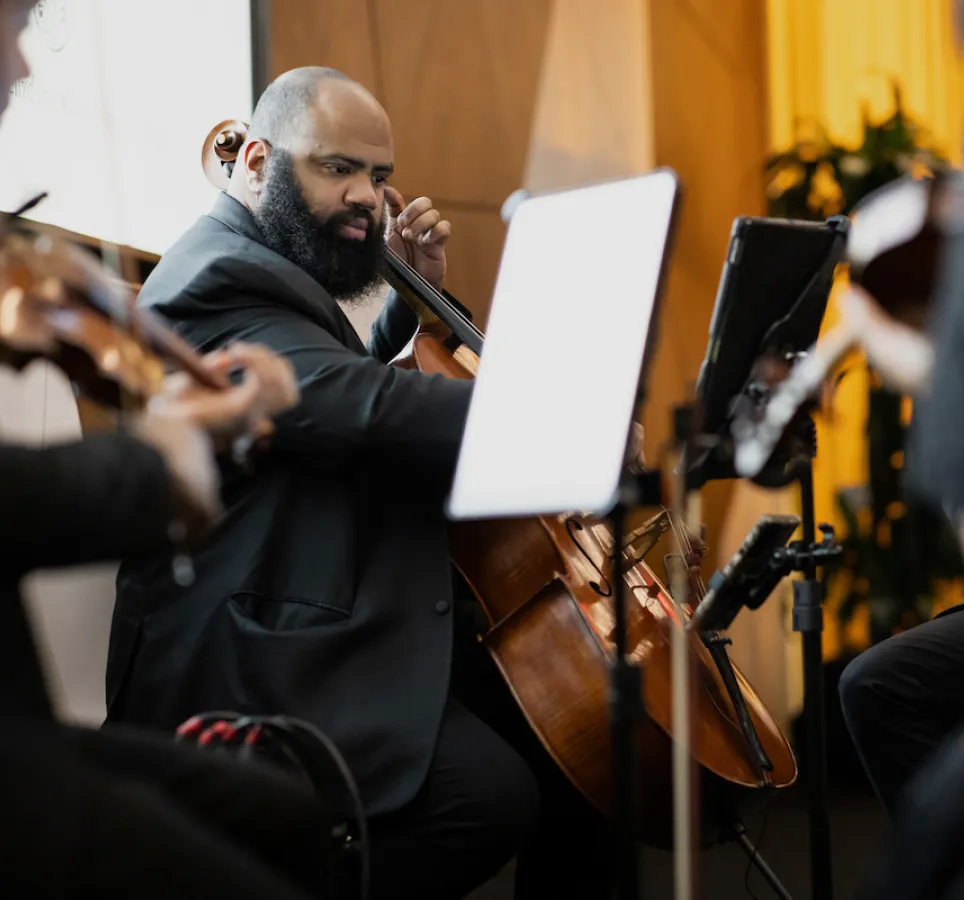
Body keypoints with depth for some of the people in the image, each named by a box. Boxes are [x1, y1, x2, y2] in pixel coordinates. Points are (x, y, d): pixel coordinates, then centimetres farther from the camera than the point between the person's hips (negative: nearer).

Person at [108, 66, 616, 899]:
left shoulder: (266, 271, 19)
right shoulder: (217, 282, -15)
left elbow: (358, 392, 30)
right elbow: (366, 410, -31)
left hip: (349, 633, 11)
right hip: (255, 667, -11)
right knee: (491, 791, -27)